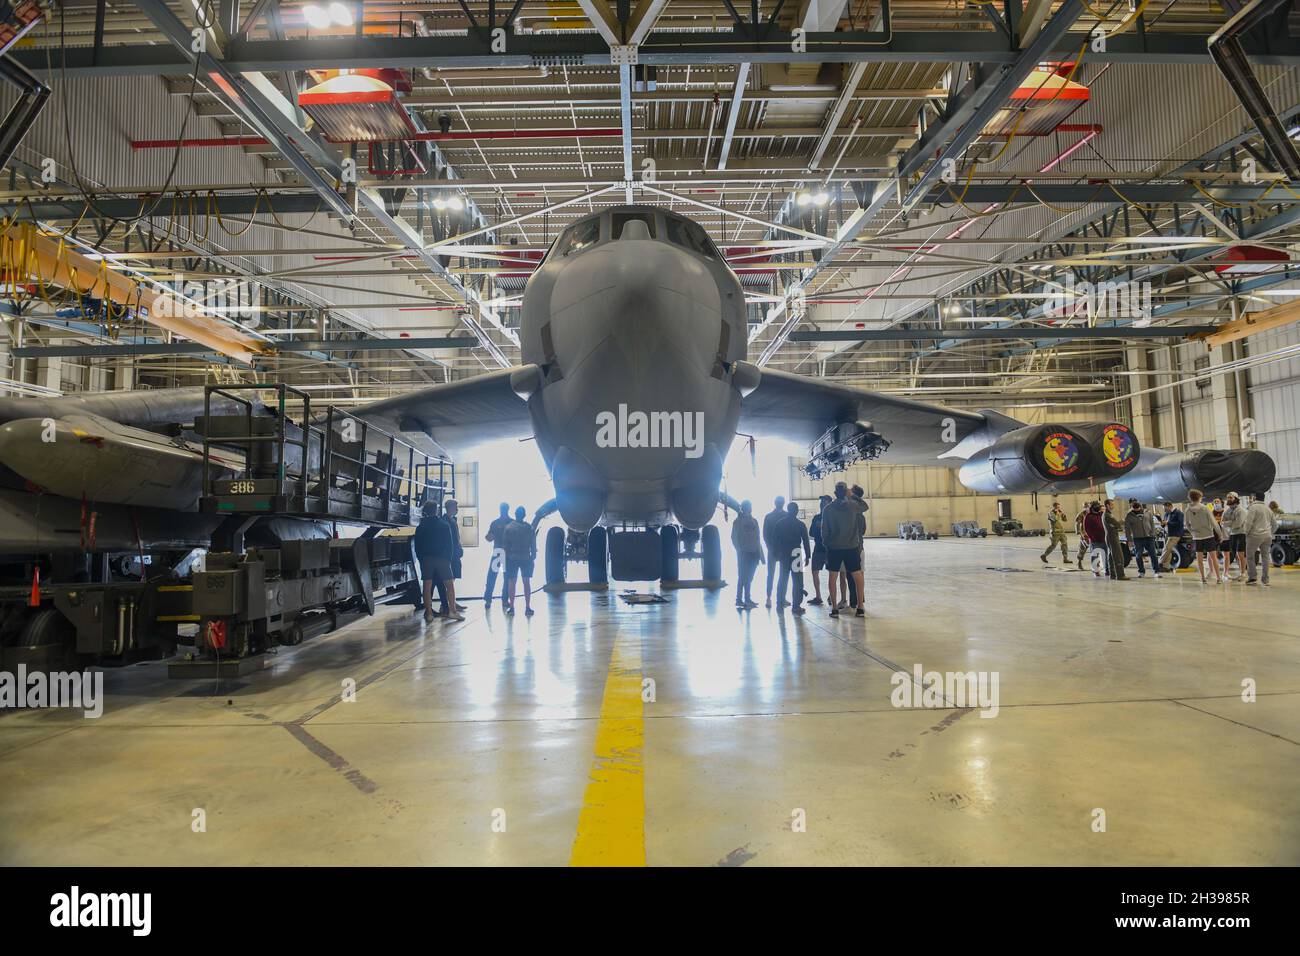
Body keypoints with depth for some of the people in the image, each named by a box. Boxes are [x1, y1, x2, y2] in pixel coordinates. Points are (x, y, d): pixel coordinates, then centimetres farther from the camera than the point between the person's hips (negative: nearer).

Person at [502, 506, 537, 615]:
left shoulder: (507, 527, -2)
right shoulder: (529, 527, -4)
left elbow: (504, 543, 1)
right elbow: (533, 544, -2)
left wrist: (507, 556, 9)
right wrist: (533, 555, 9)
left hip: (512, 558, 0)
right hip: (526, 558, 0)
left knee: (511, 582, 7)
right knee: (527, 582, 6)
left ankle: (511, 607, 6)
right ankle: (527, 607, 4)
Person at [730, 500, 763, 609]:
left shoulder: (754, 521, 12)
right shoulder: (738, 521, -2)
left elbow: (757, 539, 13)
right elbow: (734, 537, -3)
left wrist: (760, 554, 10)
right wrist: (739, 550, -12)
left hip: (753, 553, 5)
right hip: (744, 553, -5)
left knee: (749, 577, 10)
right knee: (742, 577, -5)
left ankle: (747, 599, 17)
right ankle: (739, 600, -1)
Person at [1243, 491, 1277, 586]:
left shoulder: (1253, 507, -9)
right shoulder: (1268, 509, 13)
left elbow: (1248, 522, -15)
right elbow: (1275, 524, 18)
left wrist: (1246, 531, 0)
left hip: (1255, 535, -6)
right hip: (1267, 536, 6)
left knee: (1250, 556, 4)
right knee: (1265, 557, 10)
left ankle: (1251, 577, 1)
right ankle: (1265, 579, 11)